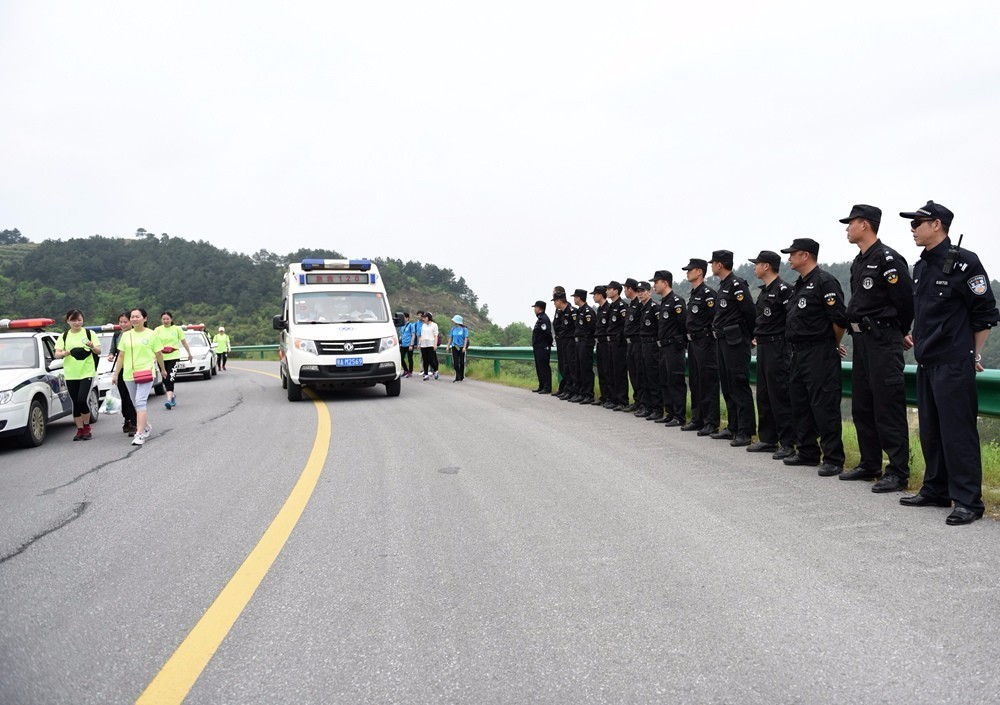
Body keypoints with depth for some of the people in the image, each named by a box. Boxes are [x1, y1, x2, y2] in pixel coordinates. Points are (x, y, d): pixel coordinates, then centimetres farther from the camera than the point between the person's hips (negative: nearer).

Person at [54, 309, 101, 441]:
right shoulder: (64, 336, 9)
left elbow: (99, 351, 0)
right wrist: (68, 352, -20)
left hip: (87, 372, -3)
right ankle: (80, 430, 14)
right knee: (75, 403, 5)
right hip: (70, 374, 3)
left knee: (82, 400, -15)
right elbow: (57, 354, 0)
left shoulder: (89, 334, 5)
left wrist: (92, 347, -22)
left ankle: (87, 427, 4)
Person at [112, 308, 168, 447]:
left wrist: (163, 369, 15)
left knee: (140, 402, -16)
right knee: (136, 404, 12)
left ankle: (140, 434, -19)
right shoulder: (126, 335, 10)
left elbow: (159, 354, 8)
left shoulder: (152, 334, 0)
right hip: (129, 374, 5)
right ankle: (147, 426, 33)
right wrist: (115, 374, 11)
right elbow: (121, 356, 12)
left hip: (146, 373, -5)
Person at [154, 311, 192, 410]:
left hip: (173, 356, -2)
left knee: (170, 378, -16)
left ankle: (169, 400, -20)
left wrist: (189, 353, 18)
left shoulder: (177, 329, 3)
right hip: (161, 357, 2)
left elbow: (183, 341, 12)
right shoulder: (158, 330, 3)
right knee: (165, 379, 11)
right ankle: (172, 396, 33)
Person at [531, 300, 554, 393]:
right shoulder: (540, 318, 16)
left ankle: (547, 388, -6)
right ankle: (541, 386, 21)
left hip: (543, 348, -11)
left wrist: (549, 343, -11)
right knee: (539, 367, 14)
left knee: (544, 367, -8)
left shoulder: (543, 319, -16)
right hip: (538, 347, 11)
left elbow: (547, 333, -23)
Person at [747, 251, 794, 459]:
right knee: (763, 395, 12)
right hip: (762, 347, 10)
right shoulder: (764, 291, 16)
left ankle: (787, 443, -2)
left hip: (777, 347, -10)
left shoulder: (783, 289, -13)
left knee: (780, 396, -7)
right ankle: (767, 439, 20)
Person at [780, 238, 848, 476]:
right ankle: (807, 452, 24)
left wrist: (832, 345, -4)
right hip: (799, 353, 10)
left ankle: (833, 459, -1)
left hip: (820, 355, -10)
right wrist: (796, 347, 16)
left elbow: (840, 318, -17)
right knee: (800, 404, 14)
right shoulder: (799, 285, 17)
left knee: (824, 406, -7)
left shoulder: (824, 281, -12)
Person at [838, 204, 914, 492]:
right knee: (862, 406, 14)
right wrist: (854, 326, 11)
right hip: (861, 340, 10)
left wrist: (897, 332, -3)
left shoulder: (887, 259, -13)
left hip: (883, 342, -10)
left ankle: (898, 472, -2)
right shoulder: (858, 262, 16)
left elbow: (906, 300, -15)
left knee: (888, 408, -7)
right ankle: (870, 464, 24)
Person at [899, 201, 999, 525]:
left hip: (953, 364, -8)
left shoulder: (964, 263, -11)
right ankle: (936, 490, 23)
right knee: (930, 430, 13)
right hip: (926, 362, 8)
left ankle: (968, 501, 0)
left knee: (957, 431, -6)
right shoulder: (921, 267, 13)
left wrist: (974, 355, -6)